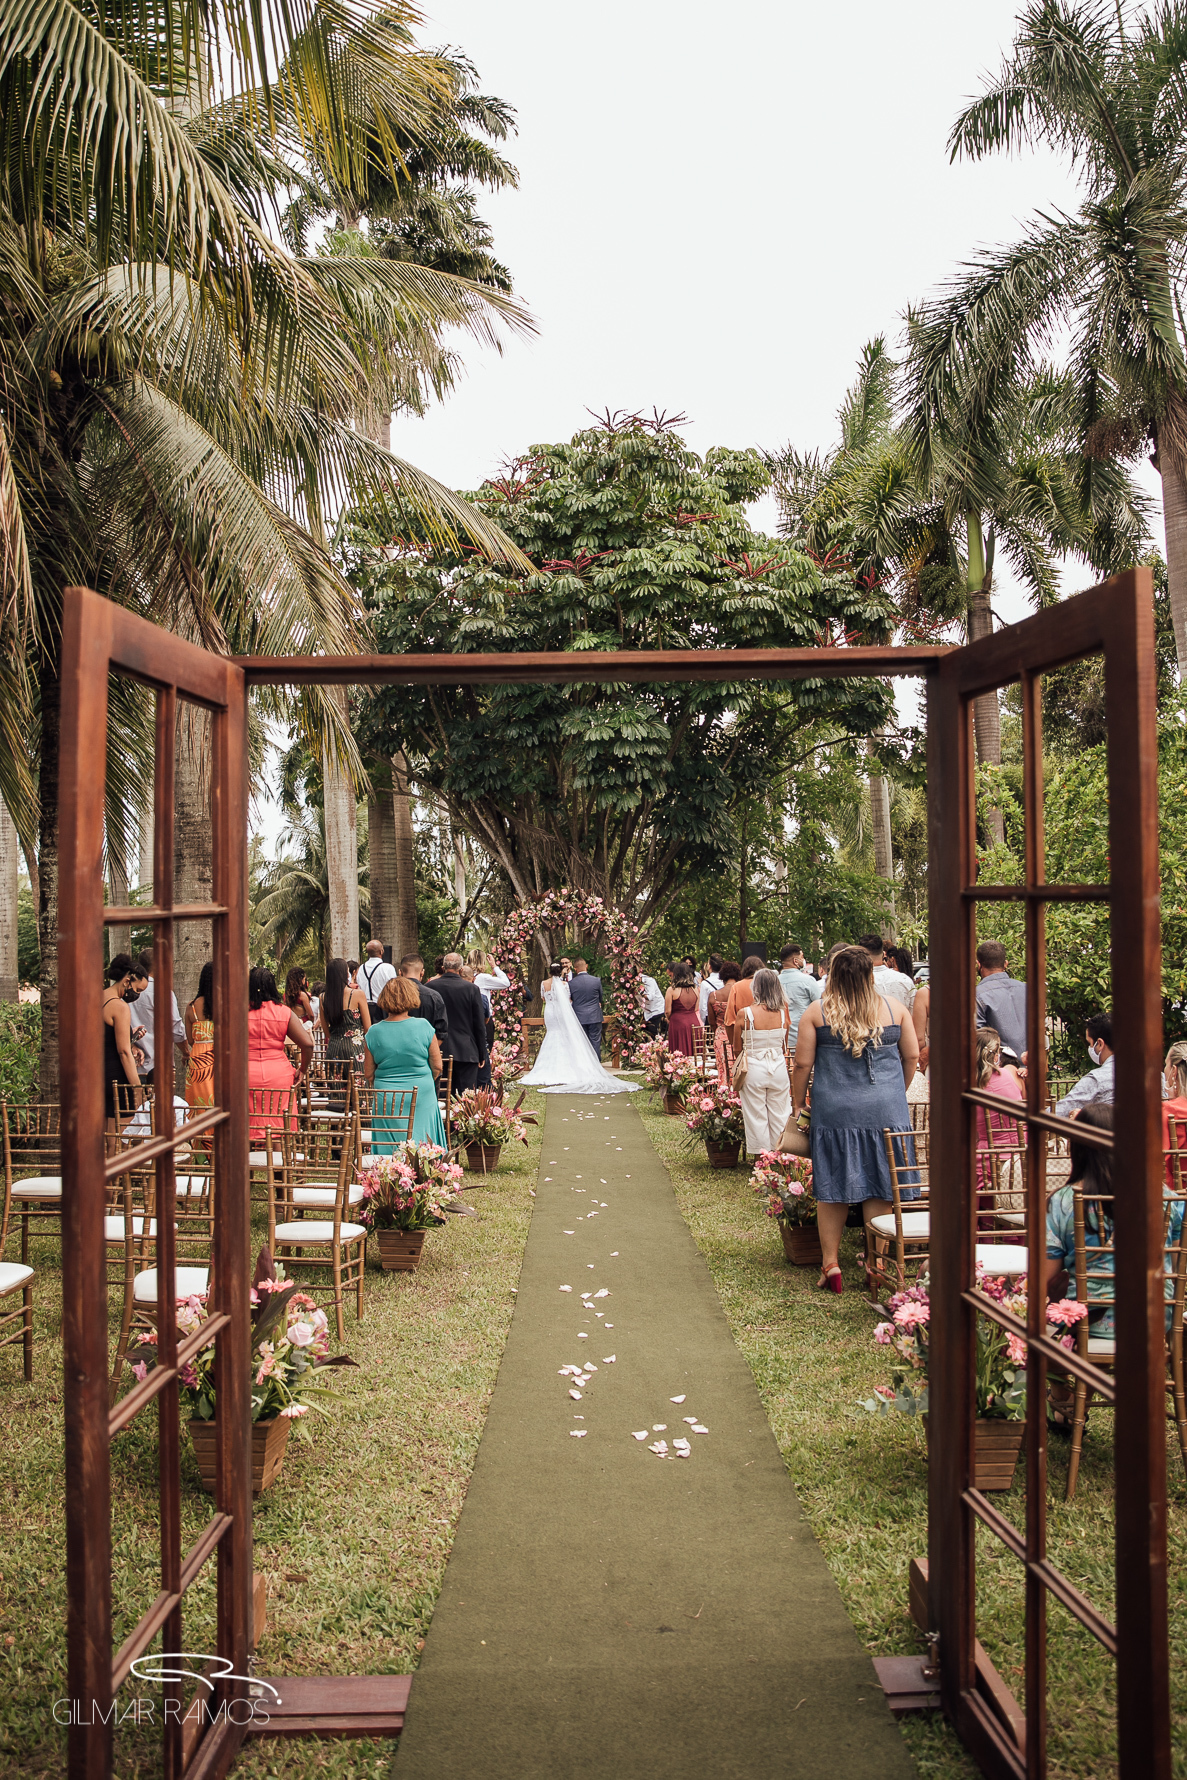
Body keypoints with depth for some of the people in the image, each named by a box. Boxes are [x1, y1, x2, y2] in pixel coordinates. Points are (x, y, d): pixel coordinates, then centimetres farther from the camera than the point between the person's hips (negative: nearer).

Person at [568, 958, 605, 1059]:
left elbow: (570, 999, 7)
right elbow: (601, 997, 8)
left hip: (579, 1017, 0)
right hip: (595, 1017, 0)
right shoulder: (596, 980, -6)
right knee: (595, 1041, 5)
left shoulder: (571, 983, -7)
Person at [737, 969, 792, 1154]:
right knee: (779, 1117, 13)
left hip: (754, 1068, -3)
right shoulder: (783, 1012, -4)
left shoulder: (745, 1013, -12)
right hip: (779, 1068, 3)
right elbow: (784, 1045, 7)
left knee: (756, 1118, 8)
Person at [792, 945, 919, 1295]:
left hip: (834, 1109, -1)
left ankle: (830, 1263, 11)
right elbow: (912, 1056, 9)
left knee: (833, 1187, 8)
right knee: (878, 1187, 7)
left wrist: (797, 1103, 9)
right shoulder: (894, 1008, 2)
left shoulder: (817, 1013, -4)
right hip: (885, 1109, 1)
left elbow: (803, 1063, -3)